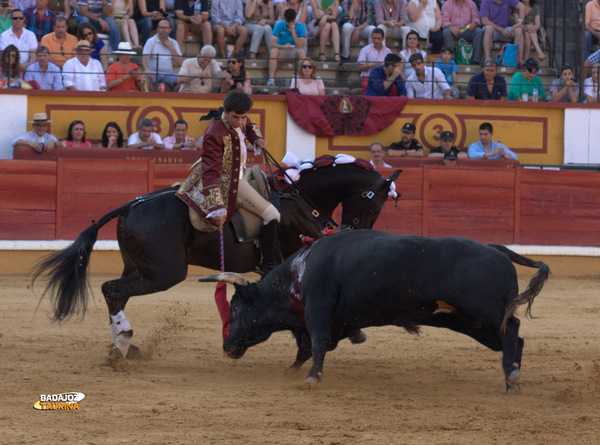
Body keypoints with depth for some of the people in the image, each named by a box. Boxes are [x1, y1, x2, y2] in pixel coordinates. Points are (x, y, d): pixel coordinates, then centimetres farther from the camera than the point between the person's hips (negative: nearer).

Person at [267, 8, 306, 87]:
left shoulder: (301, 27, -10)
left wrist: (293, 32, -28)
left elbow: (300, 46, -20)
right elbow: (272, 44, -20)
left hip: (294, 52, 0)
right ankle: (271, 79, -41)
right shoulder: (279, 25, -12)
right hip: (282, 51, 0)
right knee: (273, 51, -35)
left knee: (302, 52, -34)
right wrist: (284, 47, -38)